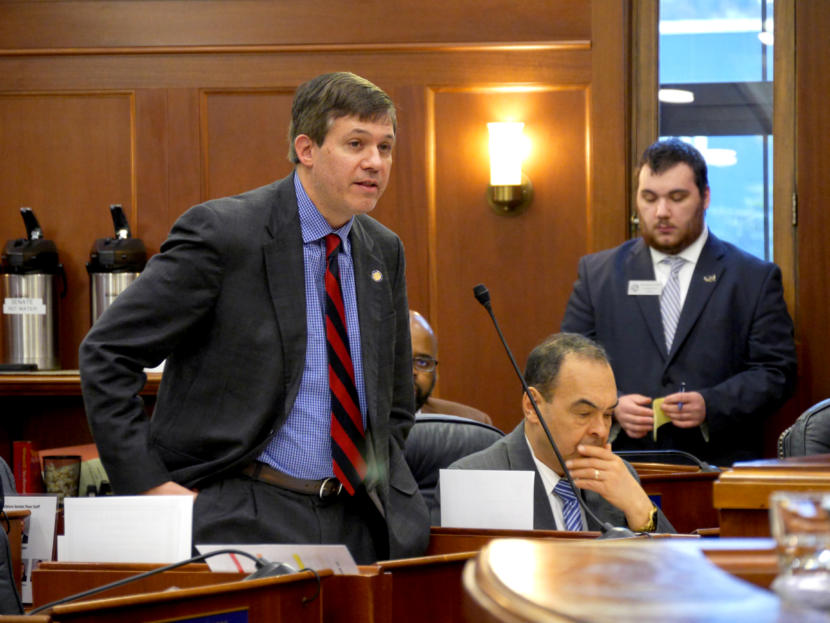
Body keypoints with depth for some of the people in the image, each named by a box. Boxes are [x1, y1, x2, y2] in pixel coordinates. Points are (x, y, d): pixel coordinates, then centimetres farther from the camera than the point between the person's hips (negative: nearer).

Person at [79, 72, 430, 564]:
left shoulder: (385, 251, 12)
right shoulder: (221, 232, -9)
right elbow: (106, 353, -9)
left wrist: (381, 490, 9)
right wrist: (149, 484, -14)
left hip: (361, 522, 6)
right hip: (245, 518, -6)